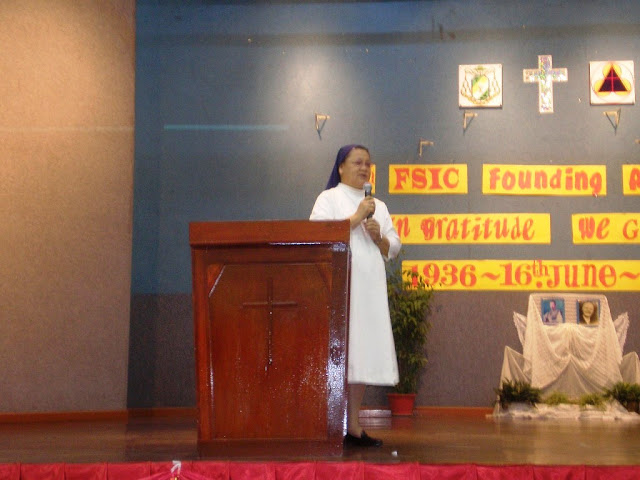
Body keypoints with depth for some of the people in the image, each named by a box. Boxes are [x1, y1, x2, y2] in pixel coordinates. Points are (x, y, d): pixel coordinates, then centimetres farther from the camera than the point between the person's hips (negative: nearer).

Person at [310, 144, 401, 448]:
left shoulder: (378, 206, 23)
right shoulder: (328, 199, 7)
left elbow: (393, 249, 18)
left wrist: (378, 236, -2)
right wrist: (356, 217, -8)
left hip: (370, 288, 5)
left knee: (363, 353, 1)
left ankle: (353, 426, 6)